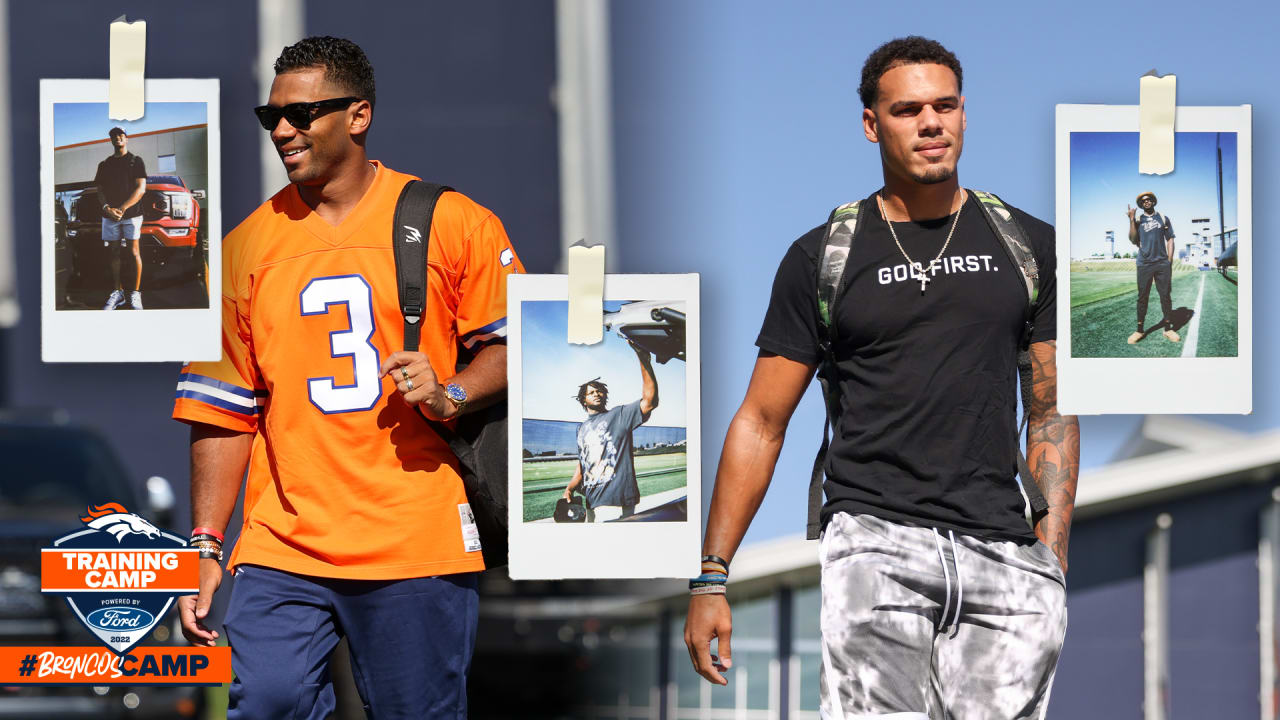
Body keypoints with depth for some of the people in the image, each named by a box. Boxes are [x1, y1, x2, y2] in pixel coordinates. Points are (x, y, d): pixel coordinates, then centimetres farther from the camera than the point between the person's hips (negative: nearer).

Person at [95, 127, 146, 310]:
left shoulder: (135, 161, 7)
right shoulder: (105, 165, 17)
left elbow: (141, 188, -2)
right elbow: (100, 190, 12)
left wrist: (123, 208, -13)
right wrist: (107, 207, -10)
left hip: (132, 213, -3)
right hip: (109, 216, 3)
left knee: (133, 252, -7)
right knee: (113, 252, 1)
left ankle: (135, 293, -5)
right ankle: (118, 292, 5)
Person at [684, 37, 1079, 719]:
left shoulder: (1030, 247, 15)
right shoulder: (824, 257, 10)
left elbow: (1052, 414, 17)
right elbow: (761, 422, 11)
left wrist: (1053, 558, 5)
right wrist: (711, 577, 5)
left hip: (1003, 557, 2)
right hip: (874, 538, -2)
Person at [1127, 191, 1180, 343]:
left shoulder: (1163, 219, 11)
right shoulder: (1138, 220, 9)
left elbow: (1170, 240, 11)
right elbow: (1134, 240, -2)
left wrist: (1170, 261, 1)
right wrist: (1132, 220, -11)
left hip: (1162, 264, 0)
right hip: (1144, 265, 0)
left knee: (1165, 296, -1)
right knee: (1142, 297, 0)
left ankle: (1168, 329, 2)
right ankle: (1140, 330, 2)